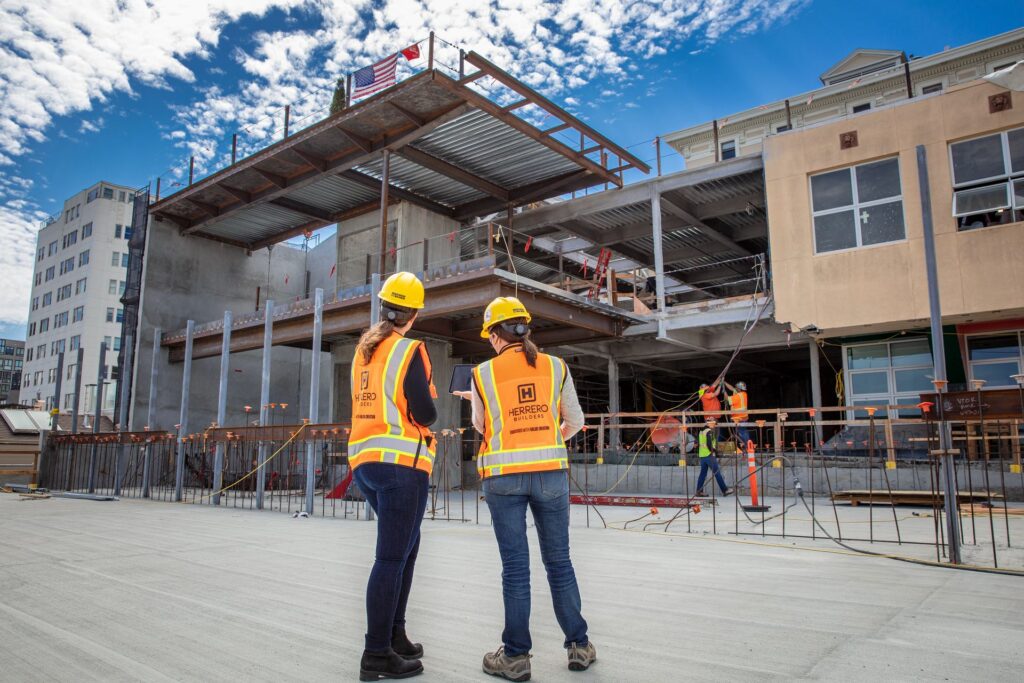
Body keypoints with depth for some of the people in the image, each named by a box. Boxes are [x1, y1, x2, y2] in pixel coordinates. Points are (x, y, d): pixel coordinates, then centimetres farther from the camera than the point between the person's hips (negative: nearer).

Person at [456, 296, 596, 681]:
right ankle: (579, 646, 22)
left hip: (504, 475, -1)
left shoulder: (483, 373, -2)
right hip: (551, 472, 2)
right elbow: (575, 421, 8)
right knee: (559, 561, 13)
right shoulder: (556, 367, 2)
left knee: (515, 566, 6)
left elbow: (481, 426, 11)